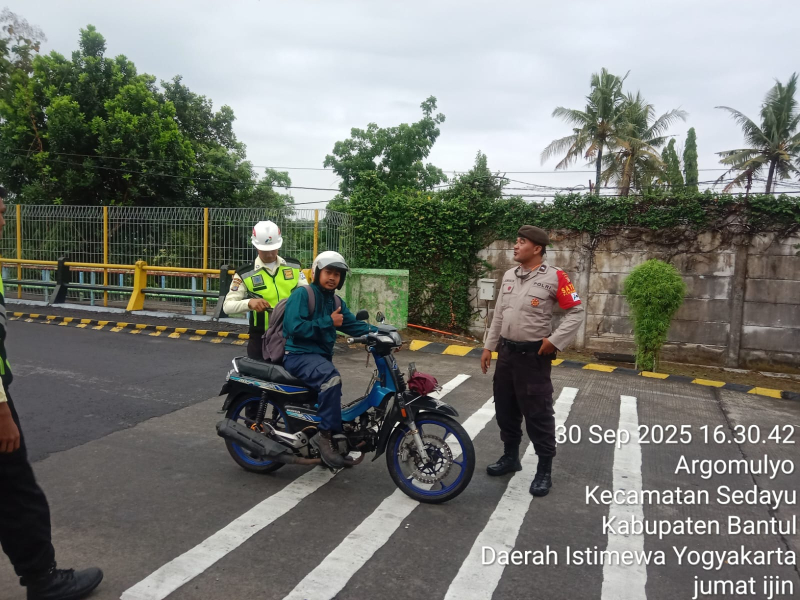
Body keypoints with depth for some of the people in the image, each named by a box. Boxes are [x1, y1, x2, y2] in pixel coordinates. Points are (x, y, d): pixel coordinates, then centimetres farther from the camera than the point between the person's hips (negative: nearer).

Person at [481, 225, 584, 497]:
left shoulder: (554, 276, -11)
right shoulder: (509, 276, 9)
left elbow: (576, 312, -9)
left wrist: (555, 340, -15)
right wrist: (489, 346, 13)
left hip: (533, 355, -7)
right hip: (506, 352, 7)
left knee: (538, 413, -1)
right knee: (505, 409, 16)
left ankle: (544, 470, 13)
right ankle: (510, 456, 34)